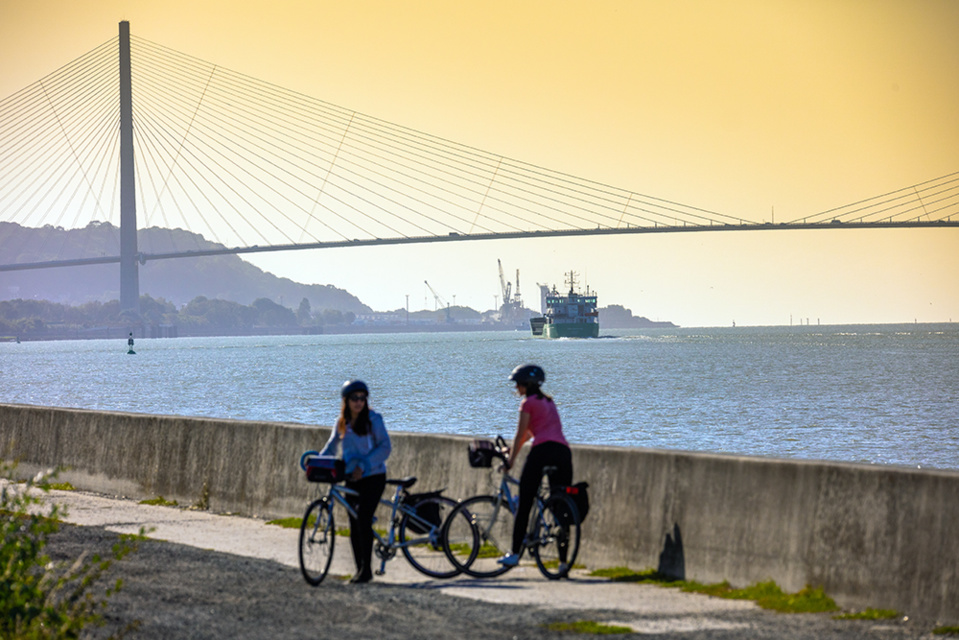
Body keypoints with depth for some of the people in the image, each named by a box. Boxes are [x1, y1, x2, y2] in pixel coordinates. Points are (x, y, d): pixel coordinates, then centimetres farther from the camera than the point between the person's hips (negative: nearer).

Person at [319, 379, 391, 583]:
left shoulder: (373, 419, -8)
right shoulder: (342, 422, 8)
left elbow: (385, 447, -13)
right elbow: (331, 447, 18)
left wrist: (363, 466, -22)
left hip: (373, 476, -5)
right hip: (351, 478, 5)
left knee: (363, 518, -17)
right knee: (354, 524, 4)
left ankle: (366, 569, -13)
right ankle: (359, 569, 13)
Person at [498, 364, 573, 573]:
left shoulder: (528, 402, 6)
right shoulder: (548, 401, 28)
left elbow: (521, 434, 5)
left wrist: (510, 460, 13)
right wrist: (512, 448, 42)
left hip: (543, 450, -7)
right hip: (563, 451, 7)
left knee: (524, 504, 0)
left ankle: (515, 553, -1)